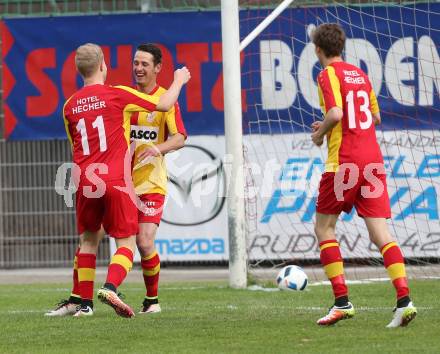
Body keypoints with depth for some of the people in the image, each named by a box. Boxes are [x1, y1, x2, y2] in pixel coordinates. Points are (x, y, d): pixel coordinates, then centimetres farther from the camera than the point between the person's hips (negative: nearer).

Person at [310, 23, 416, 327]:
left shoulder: (328, 75, -5)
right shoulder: (360, 74, 17)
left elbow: (336, 113, -20)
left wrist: (321, 132, -1)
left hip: (344, 161, -6)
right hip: (373, 159, 6)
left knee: (324, 227, 8)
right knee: (380, 232, 0)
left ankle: (342, 301, 0)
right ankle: (404, 299, -15)